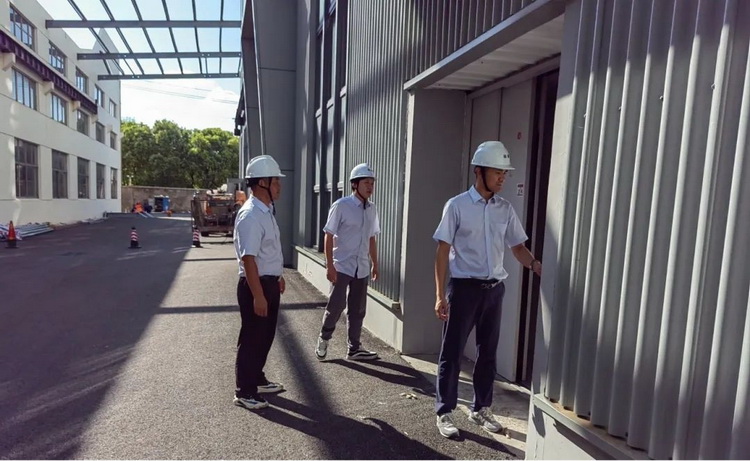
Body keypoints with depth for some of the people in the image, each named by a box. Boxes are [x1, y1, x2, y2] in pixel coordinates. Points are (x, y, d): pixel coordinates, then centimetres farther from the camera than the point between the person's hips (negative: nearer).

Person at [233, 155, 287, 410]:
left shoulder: (267, 211, 10)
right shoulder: (250, 215, -22)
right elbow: (248, 258, -25)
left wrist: (278, 277, 25)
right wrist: (258, 296, -26)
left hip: (269, 282, 10)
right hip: (255, 285, -10)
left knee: (266, 336, 20)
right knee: (251, 338, 4)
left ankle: (257, 379, 37)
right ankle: (244, 392, 19)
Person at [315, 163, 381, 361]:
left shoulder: (371, 208, 7)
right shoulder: (341, 206, -11)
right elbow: (329, 237, -11)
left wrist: (375, 264, 14)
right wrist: (330, 265, -16)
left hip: (362, 267, 6)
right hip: (342, 265, -5)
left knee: (358, 309, 10)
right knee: (336, 305, -3)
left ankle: (354, 348, 23)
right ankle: (324, 339, 23)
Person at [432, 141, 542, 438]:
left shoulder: (505, 209, 6)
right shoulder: (457, 206, -8)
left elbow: (518, 248, 9)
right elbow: (443, 251, -8)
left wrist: (538, 266, -13)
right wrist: (440, 295, -12)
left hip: (494, 289, 5)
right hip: (464, 288, -5)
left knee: (488, 352, 15)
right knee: (452, 352, 4)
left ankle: (481, 409, 32)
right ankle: (444, 412, 19)